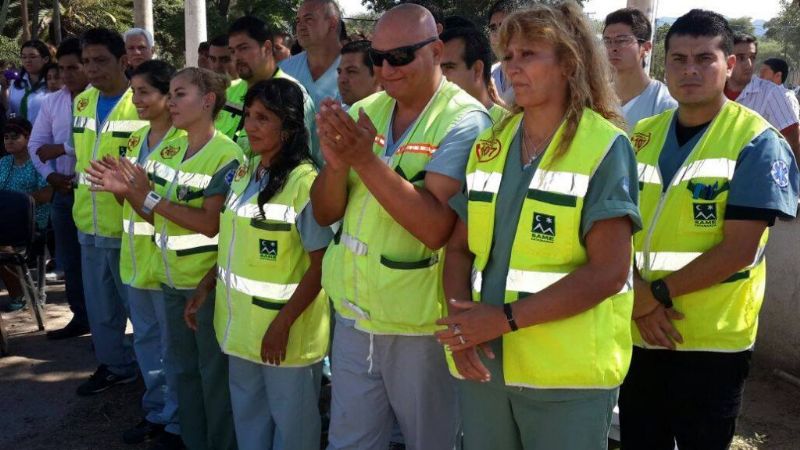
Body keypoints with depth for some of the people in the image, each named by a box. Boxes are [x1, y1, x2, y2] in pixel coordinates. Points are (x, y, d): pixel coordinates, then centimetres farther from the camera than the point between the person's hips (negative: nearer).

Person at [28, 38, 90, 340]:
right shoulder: (51, 102, 10)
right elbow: (36, 144, 9)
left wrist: (60, 149, -15)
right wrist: (50, 175, -7)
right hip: (63, 191, 6)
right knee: (69, 260, 15)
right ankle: (80, 318, 29)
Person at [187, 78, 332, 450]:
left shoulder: (304, 181, -19)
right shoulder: (244, 173, 6)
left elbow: (321, 265, -19)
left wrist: (283, 324, -21)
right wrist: (205, 287, 10)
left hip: (285, 328, -7)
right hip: (242, 322, 7)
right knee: (248, 417, 21)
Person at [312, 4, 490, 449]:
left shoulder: (465, 122, -16)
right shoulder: (362, 113, 3)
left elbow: (437, 227, -26)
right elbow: (325, 213, 2)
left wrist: (366, 160, -29)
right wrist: (337, 162, -18)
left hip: (421, 326, -5)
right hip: (354, 314, 6)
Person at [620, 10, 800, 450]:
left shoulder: (757, 142, -9)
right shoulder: (642, 136, 6)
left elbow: (740, 249, -14)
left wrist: (658, 292, -14)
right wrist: (638, 296, -10)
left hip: (712, 342, -4)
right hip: (638, 333, 5)